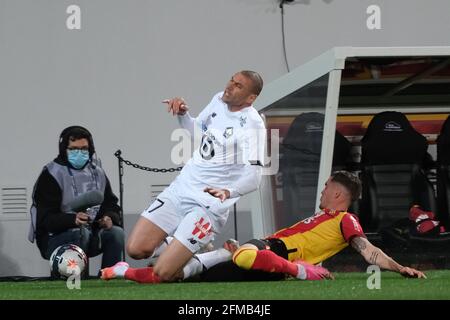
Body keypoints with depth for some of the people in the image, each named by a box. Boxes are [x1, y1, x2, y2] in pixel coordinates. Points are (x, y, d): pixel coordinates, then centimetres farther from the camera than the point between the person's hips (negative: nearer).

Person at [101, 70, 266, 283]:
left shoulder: (252, 124, -15)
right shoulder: (219, 101, 7)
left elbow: (253, 178, -21)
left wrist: (228, 191, -39)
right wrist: (183, 114, 5)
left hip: (209, 204, -7)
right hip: (181, 188, 7)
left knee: (162, 274, -16)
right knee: (135, 249, -2)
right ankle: (176, 250, 22)